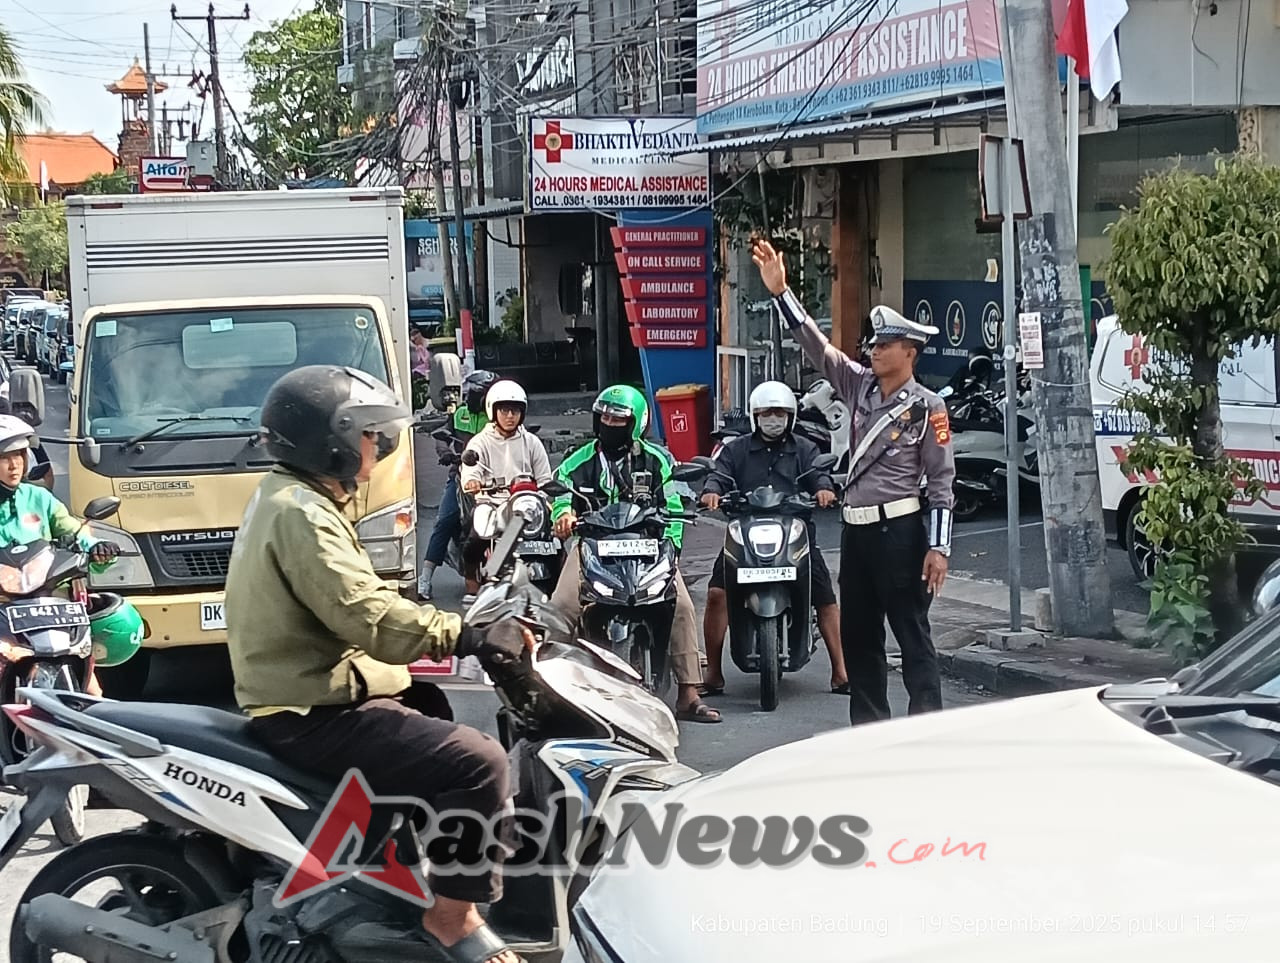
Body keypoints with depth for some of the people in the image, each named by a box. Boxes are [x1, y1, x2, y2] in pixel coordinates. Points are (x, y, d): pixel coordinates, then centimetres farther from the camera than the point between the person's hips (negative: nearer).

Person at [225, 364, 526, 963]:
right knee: (478, 762, -21)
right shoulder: (301, 515, -17)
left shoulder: (286, 499, 17)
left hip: (306, 697, 11)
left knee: (451, 725, 21)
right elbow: (368, 617, -27)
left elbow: (359, 600, 21)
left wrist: (460, 629, 13)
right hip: (316, 716, -11)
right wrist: (468, 636, -26)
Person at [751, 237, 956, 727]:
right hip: (855, 528, 7)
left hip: (899, 530, -7)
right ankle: (868, 728, 19)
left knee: (912, 634, -5)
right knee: (857, 635, 11)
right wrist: (780, 291, -6)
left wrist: (939, 547, -14)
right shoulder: (860, 385, 8)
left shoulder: (927, 407, -7)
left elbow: (942, 480, -8)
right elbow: (816, 345, 4)